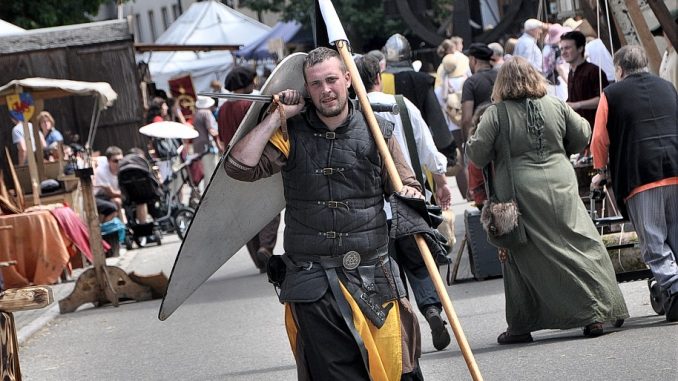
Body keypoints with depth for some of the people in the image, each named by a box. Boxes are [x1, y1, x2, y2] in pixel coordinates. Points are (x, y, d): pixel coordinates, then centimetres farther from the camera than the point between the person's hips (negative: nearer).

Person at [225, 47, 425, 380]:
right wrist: (277, 116, -6)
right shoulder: (291, 136, 3)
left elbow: (408, 187, 11)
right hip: (313, 286, -1)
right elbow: (239, 165, -9)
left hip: (372, 279, 1)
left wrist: (409, 194, -13)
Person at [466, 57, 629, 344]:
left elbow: (478, 154, -7)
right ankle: (595, 312, -1)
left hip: (519, 192, -2)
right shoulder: (555, 106, 4)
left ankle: (520, 326, 11)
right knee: (578, 247, 5)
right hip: (560, 187, 2)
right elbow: (582, 136, 10)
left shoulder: (495, 114, -6)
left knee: (522, 258, 6)